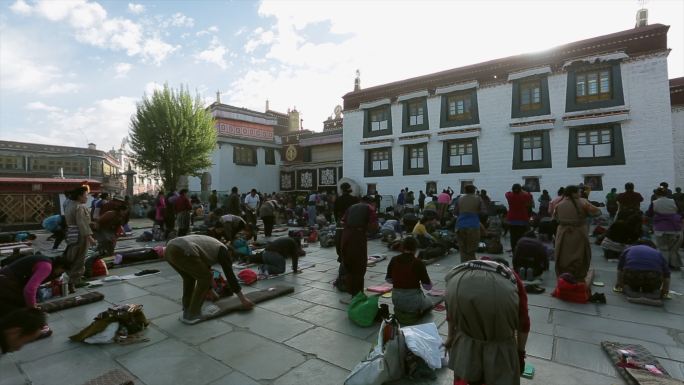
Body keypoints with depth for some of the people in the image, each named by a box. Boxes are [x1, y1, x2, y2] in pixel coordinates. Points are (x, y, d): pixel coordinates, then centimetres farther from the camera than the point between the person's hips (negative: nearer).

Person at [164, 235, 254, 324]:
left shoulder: (211, 244, 36)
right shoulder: (223, 250, 13)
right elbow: (230, 275, 11)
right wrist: (243, 299, 19)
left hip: (169, 249, 9)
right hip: (182, 252, -9)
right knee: (205, 277, 7)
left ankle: (187, 312, 30)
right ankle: (193, 315, 12)